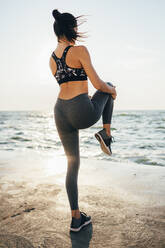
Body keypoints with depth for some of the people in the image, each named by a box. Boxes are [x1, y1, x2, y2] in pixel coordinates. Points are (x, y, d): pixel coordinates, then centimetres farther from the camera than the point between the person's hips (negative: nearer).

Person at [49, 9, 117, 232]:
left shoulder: (52, 58, 15)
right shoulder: (80, 50, -7)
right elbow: (97, 84, -9)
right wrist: (112, 91, 13)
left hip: (60, 113, 6)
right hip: (82, 113, -6)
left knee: (72, 164, 15)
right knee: (108, 88, 26)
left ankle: (76, 218, 21)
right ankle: (106, 133, 17)